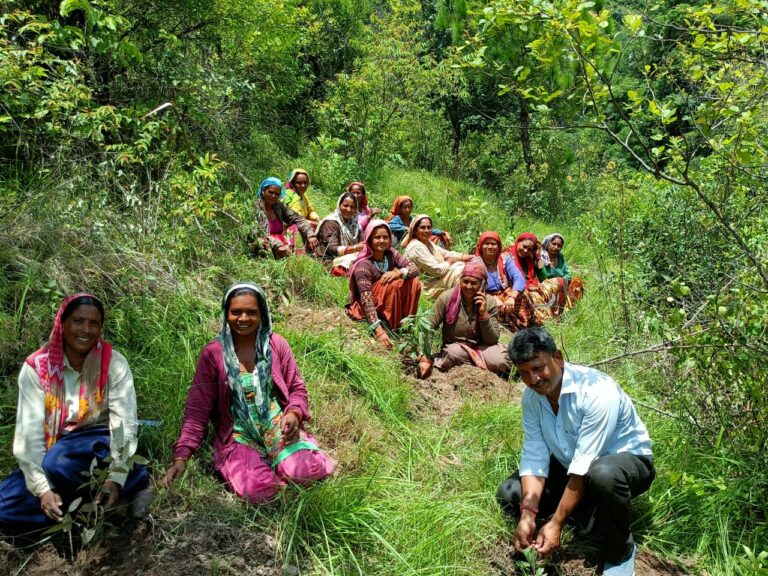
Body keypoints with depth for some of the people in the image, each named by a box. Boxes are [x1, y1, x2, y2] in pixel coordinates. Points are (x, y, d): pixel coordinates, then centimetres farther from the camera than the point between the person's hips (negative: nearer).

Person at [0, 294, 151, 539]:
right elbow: (29, 430, -12)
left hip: (99, 447, -3)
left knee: (60, 463, -35)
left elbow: (124, 423, -16)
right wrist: (43, 489, -24)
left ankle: (132, 482, -14)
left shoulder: (114, 363, -9)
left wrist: (116, 478, -30)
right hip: (54, 453, 4)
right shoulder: (36, 367, -6)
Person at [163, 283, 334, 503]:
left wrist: (293, 414, -15)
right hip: (238, 434, -1)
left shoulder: (276, 344, 0)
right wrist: (181, 456, -12)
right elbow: (197, 408, -4)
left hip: (277, 426, 1)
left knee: (306, 472, -26)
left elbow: (297, 388, 7)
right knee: (257, 489, -27)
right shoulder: (213, 353, -4)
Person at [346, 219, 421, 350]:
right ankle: (390, 325, -20)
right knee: (394, 284, -30)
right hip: (369, 306, -6)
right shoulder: (363, 265, -25)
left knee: (414, 282, -13)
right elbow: (366, 299, -32)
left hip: (388, 302, 6)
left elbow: (414, 268, -12)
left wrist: (398, 272, -36)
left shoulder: (390, 254, -5)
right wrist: (378, 329, -42)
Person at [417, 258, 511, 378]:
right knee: (455, 352, -38)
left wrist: (484, 314, -22)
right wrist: (426, 359, -18)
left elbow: (493, 340, -9)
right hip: (453, 347, -4)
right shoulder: (446, 298, -13)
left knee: (500, 360, -28)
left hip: (481, 348, 4)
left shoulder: (489, 302, -8)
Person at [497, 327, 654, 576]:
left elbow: (584, 465, -33)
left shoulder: (597, 392, -32)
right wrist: (528, 514, -26)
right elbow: (534, 455, -14)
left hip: (627, 459, -6)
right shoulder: (531, 396, -11)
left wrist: (556, 524, -32)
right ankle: (591, 510, 9)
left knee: (602, 474, -42)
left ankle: (620, 553, -13)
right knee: (510, 494, -8)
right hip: (570, 464, 6)